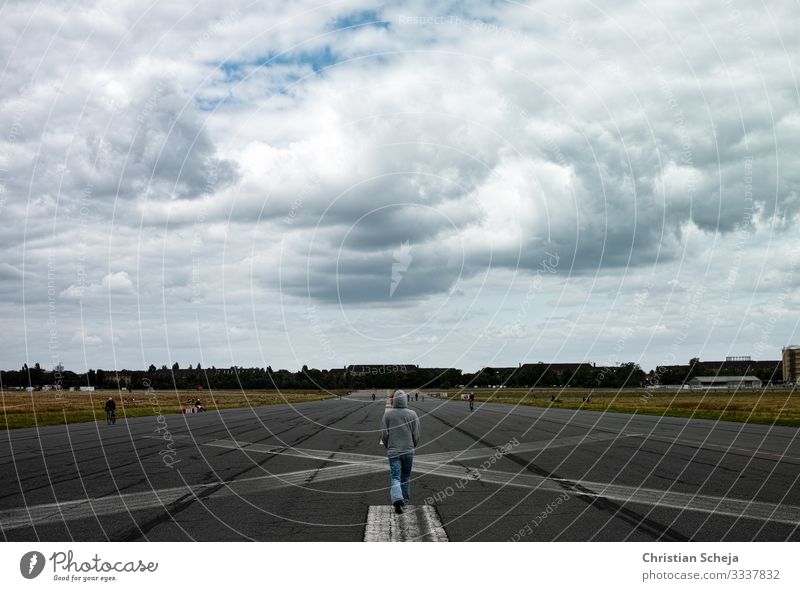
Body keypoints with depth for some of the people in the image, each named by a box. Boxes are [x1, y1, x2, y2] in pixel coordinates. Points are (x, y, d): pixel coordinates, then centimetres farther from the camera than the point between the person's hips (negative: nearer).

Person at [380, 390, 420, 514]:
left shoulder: (387, 414, -5)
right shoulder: (412, 414, -3)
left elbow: (384, 434, -4)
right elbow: (416, 434, -2)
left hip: (393, 451, -1)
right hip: (408, 451, 1)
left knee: (395, 477, -2)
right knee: (406, 477, 15)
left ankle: (397, 499, -24)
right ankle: (405, 502, 22)